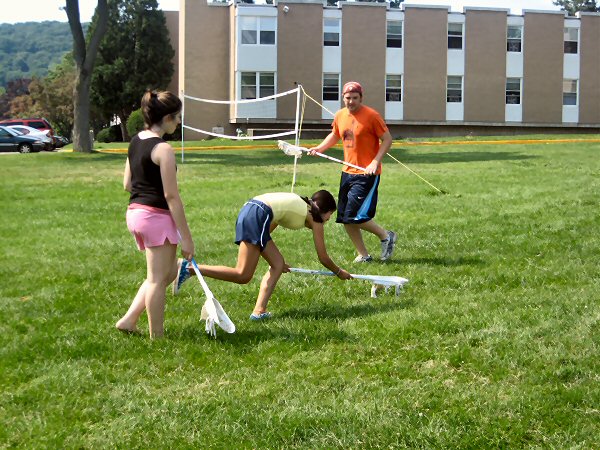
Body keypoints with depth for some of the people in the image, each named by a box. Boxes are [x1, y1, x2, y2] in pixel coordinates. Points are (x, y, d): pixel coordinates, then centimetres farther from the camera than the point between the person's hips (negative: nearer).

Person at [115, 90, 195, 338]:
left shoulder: (135, 141, 9)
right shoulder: (163, 149, -17)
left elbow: (127, 184, 15)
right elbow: (171, 196, -18)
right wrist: (186, 237, -14)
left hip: (135, 212, 9)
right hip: (156, 216, -9)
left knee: (169, 272, 21)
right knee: (157, 279, 2)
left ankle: (128, 320, 21)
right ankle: (156, 337, 12)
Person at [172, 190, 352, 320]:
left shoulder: (299, 204, 33)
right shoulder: (315, 217, 14)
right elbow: (323, 258, 19)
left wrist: (278, 261, 45)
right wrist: (340, 272, 37)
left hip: (248, 210, 9)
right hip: (257, 215, -9)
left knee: (277, 264, 15)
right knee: (242, 276, -10)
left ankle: (259, 311, 4)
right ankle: (189, 268, -18)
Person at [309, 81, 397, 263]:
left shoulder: (371, 116, -11)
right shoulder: (340, 116, 7)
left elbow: (387, 139, -9)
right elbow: (334, 135, 25)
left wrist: (375, 162, -19)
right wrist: (319, 148, 10)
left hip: (366, 174, -7)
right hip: (347, 172, 7)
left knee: (355, 216, -15)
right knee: (345, 218, 6)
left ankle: (386, 236, 8)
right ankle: (363, 255, 19)